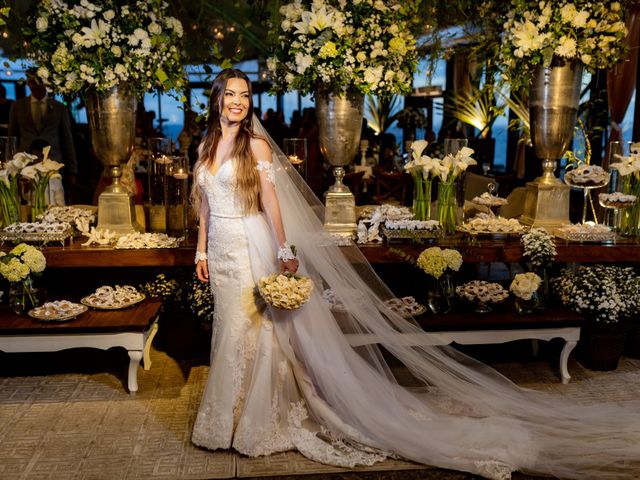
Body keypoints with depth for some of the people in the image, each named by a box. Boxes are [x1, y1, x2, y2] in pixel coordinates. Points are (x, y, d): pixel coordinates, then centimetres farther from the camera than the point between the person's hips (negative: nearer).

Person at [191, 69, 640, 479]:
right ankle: (233, 417, 33)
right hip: (221, 251, 7)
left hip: (251, 250, -7)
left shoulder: (255, 144, -8)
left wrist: (285, 252, -17)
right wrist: (202, 249, 14)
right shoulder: (207, 145, 13)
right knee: (231, 334, 16)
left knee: (250, 335, 0)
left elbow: (270, 201, -13)